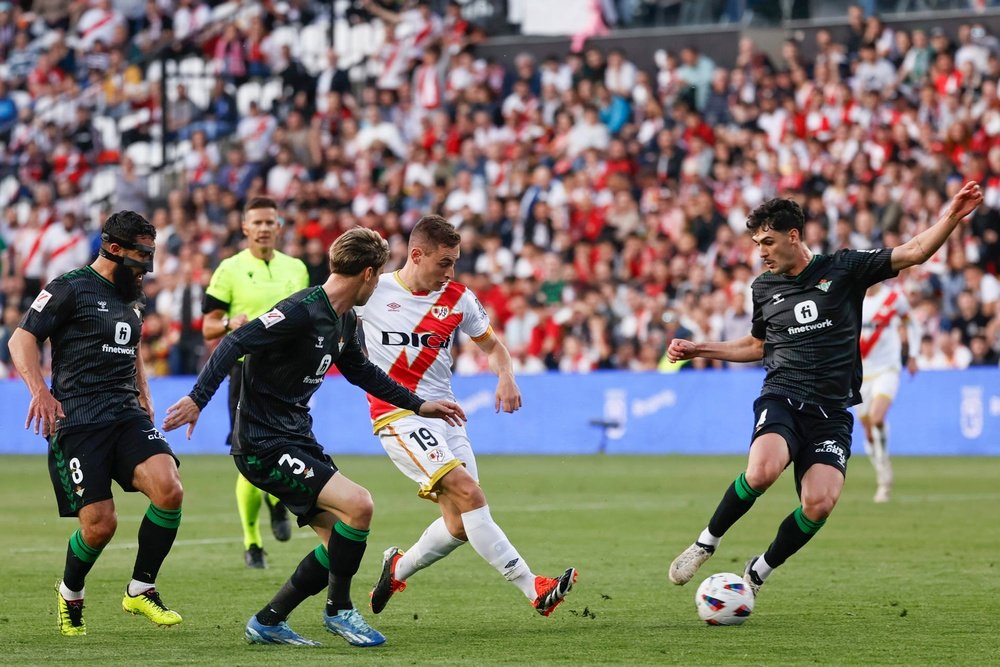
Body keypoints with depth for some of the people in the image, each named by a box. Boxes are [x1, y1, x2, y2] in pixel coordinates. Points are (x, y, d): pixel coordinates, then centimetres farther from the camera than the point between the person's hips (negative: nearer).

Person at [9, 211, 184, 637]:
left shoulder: (131, 297, 20)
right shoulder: (70, 289, -3)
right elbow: (22, 339, -8)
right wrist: (39, 390, -22)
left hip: (127, 416, 6)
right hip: (78, 422, -6)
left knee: (169, 489, -20)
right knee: (100, 523, -12)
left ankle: (141, 590, -3)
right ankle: (70, 594, 21)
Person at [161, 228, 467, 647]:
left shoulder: (344, 321, 10)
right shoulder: (302, 312, -19)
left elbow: (361, 372, 28)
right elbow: (235, 344, -26)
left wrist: (418, 406, 29)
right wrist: (198, 398, -34)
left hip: (297, 438, 10)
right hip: (263, 444, -10)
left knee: (341, 542, 8)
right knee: (357, 505, -20)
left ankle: (268, 623, 17)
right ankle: (339, 609, -2)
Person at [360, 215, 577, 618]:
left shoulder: (458, 298, 7)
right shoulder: (373, 291, -4)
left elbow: (491, 344, 18)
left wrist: (506, 376, -1)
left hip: (444, 414, 6)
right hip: (398, 416, -6)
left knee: (460, 525, 0)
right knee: (468, 493, -21)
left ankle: (398, 569, 27)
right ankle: (533, 588, -24)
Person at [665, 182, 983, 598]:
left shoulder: (842, 269, 4)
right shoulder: (764, 288, 14)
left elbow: (914, 252, 0)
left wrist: (953, 216, -15)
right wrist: (699, 350, 25)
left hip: (831, 414, -1)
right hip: (782, 399, 1)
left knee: (820, 504, -20)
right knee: (762, 471, -32)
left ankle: (759, 572, 3)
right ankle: (707, 542, -10)